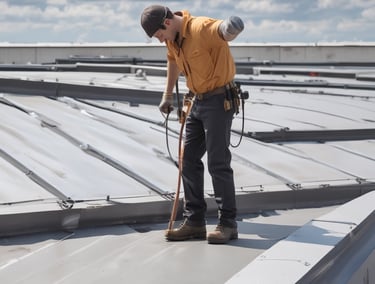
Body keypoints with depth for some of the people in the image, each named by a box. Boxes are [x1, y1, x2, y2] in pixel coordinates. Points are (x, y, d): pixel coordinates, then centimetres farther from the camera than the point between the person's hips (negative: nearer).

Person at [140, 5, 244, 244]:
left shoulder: (202, 28, -21)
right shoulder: (173, 38, 6)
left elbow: (225, 31, -42)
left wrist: (229, 29, -66)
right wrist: (168, 95, 30)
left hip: (219, 101, -9)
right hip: (198, 101, 9)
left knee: (218, 162, -9)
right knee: (189, 159, 7)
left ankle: (228, 224, -1)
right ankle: (195, 222, 13)